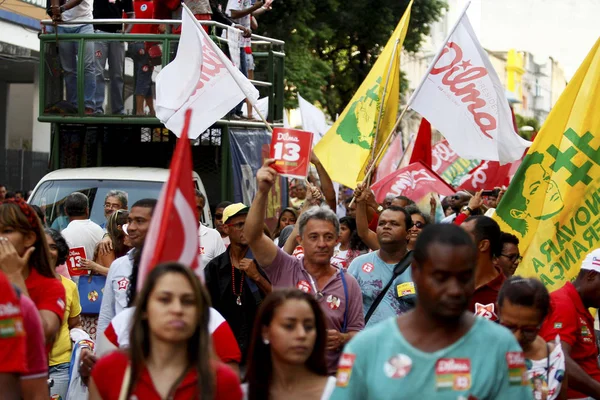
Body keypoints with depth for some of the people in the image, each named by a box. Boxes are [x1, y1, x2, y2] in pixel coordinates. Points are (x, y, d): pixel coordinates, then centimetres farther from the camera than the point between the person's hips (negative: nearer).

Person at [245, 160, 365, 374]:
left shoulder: (348, 284, 6)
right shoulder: (285, 269, 1)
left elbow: (357, 332, 11)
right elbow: (253, 236, -13)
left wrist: (342, 339, -13)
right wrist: (263, 191, -25)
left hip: (329, 376, 1)